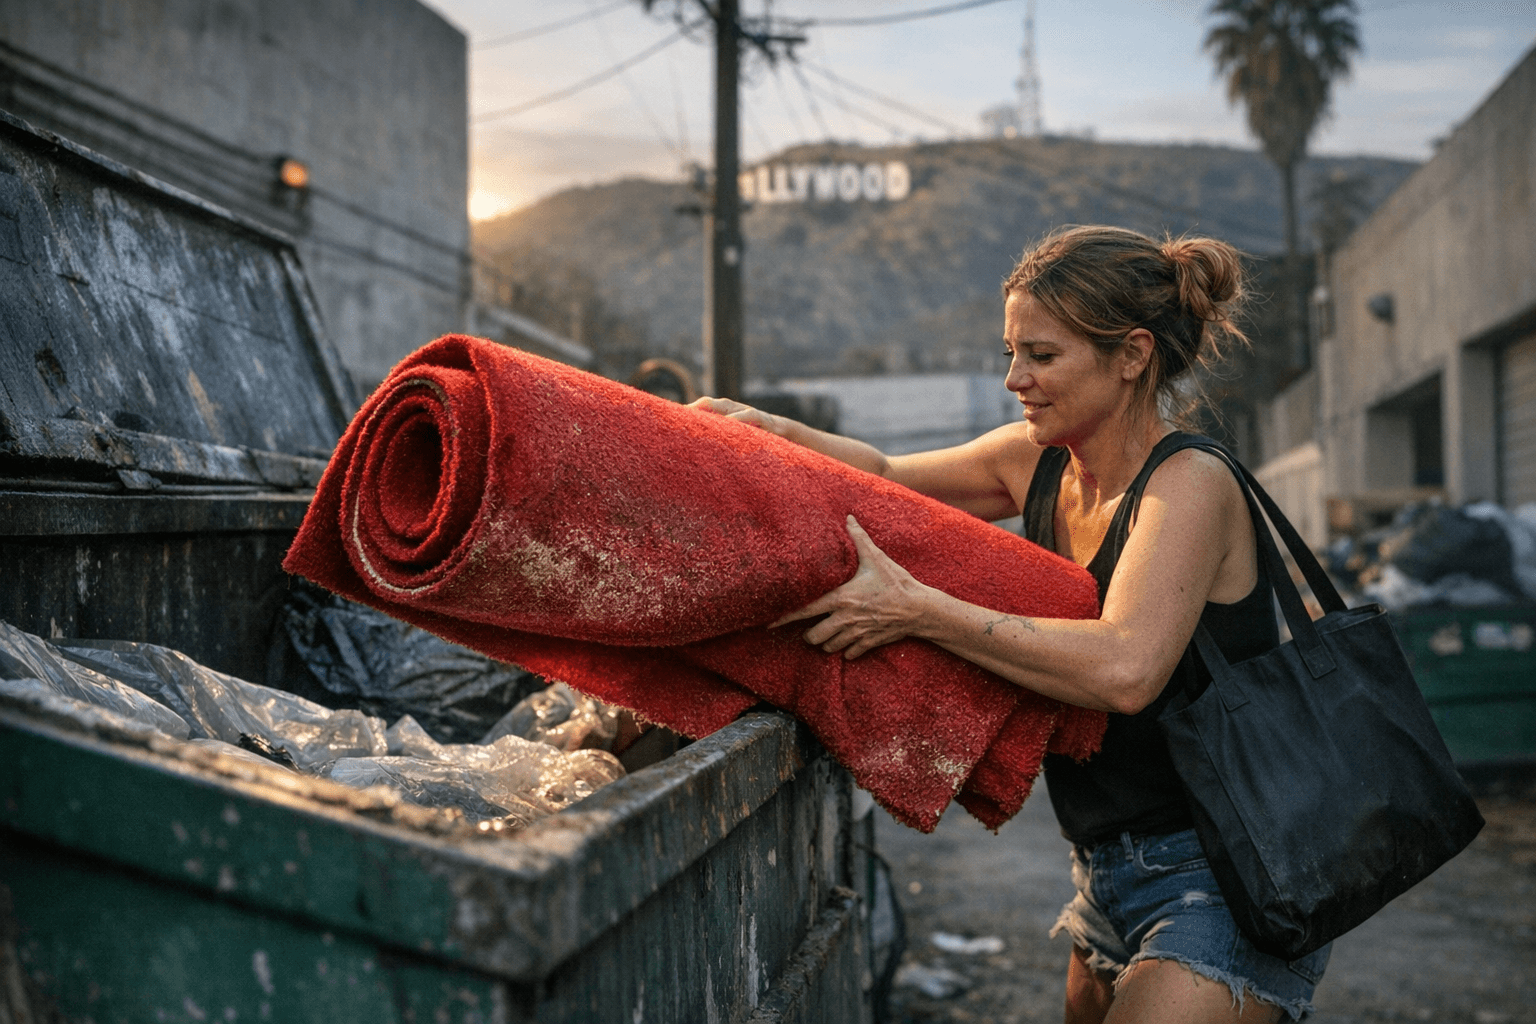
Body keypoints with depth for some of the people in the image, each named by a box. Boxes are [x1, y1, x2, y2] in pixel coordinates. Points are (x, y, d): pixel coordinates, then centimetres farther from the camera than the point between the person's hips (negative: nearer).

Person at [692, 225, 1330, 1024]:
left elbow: (1125, 671, -33)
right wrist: (778, 433, -2)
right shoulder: (1038, 462, 4)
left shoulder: (1191, 485, -18)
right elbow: (888, 479, 17)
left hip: (1223, 881, -8)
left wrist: (916, 610, -31)